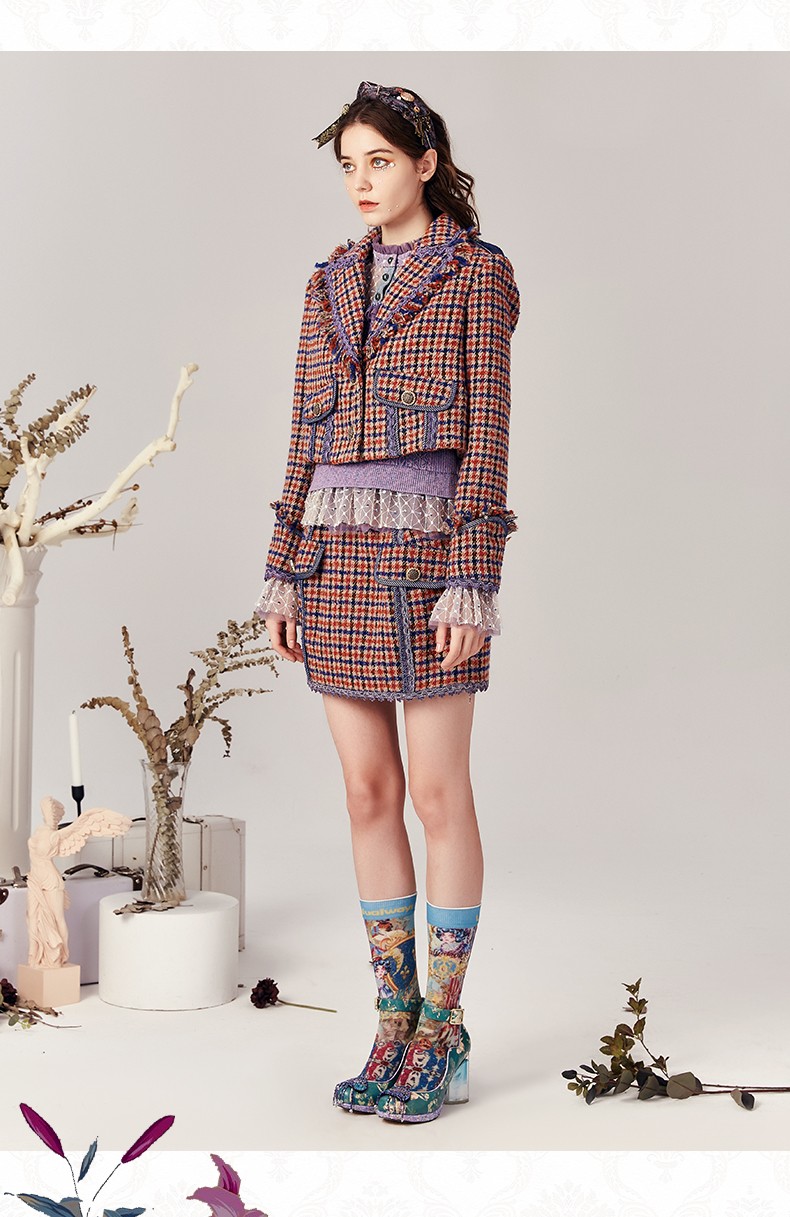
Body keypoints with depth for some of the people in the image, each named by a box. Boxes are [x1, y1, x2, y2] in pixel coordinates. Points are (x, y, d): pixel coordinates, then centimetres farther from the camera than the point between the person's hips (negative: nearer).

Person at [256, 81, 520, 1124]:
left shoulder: (477, 273, -2)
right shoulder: (333, 285, 15)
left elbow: (486, 433, -9)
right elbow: (308, 440, 14)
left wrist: (473, 583, -16)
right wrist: (284, 574, 8)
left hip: (430, 550, -6)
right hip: (341, 556, 6)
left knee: (438, 795, -3)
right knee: (369, 795, 6)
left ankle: (442, 1037, 9)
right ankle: (398, 1027, 16)